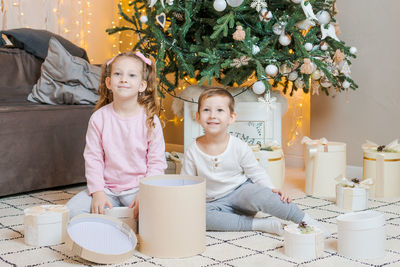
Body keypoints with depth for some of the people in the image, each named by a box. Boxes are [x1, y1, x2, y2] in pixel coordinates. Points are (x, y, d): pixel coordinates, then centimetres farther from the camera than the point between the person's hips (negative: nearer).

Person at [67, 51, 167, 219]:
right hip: (106, 188, 2)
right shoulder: (99, 118, -3)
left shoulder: (149, 120, -6)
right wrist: (97, 192, -13)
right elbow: (93, 158, -2)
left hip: (137, 187, -1)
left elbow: (157, 162, -5)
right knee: (72, 210, -18)